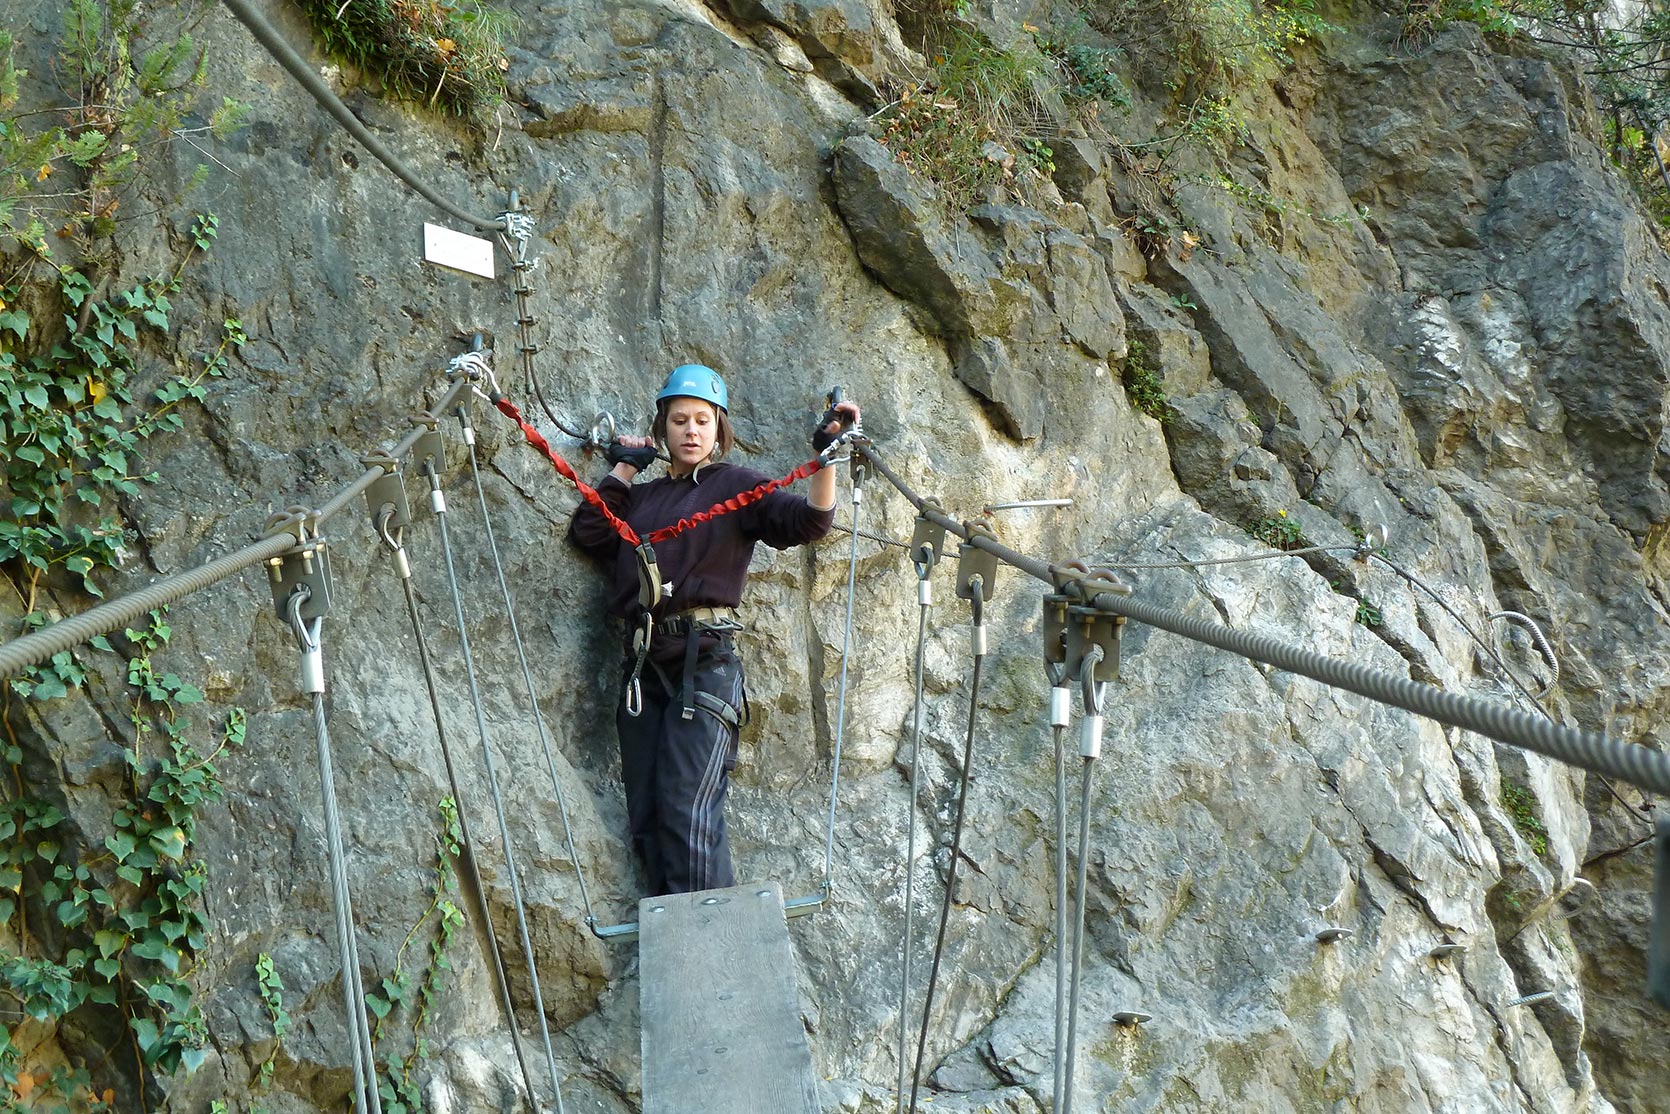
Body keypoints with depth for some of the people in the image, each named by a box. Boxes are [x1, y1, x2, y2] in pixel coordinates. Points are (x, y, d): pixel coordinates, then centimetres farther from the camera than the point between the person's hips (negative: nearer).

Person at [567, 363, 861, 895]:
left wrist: (827, 457, -20)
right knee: (646, 821, 2)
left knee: (688, 816, -15)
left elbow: (807, 522, -6)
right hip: (643, 664, 6)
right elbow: (587, 531, 8)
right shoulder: (642, 497, 22)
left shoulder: (736, 486, 8)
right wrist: (625, 467, 17)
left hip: (704, 658, -5)